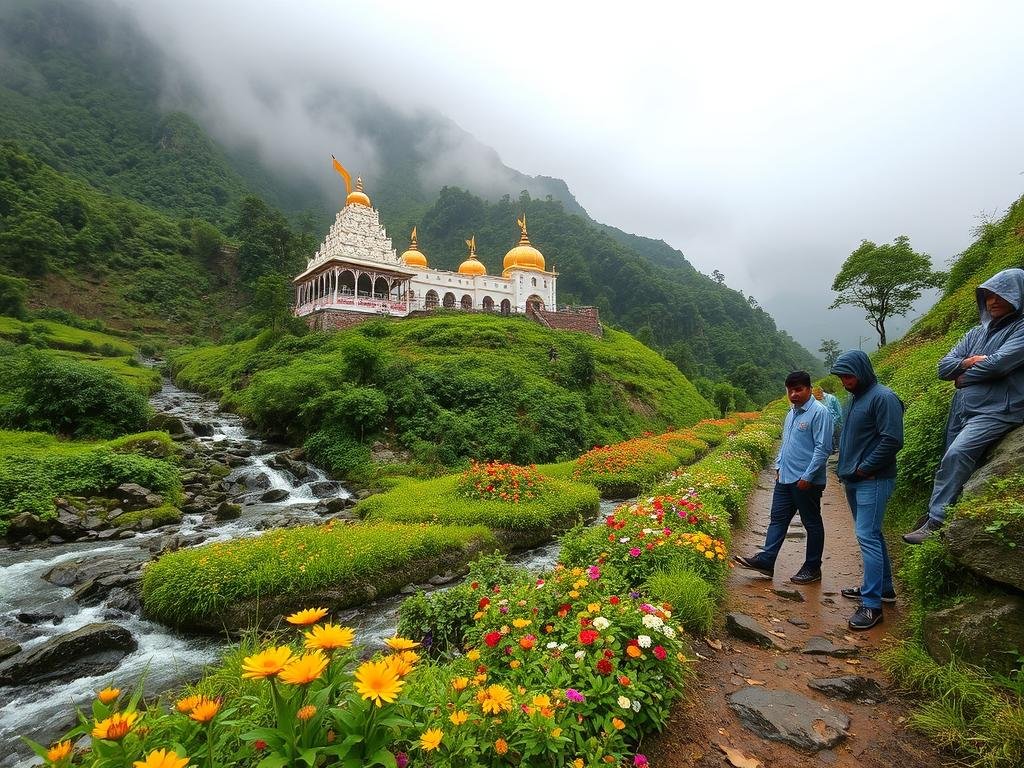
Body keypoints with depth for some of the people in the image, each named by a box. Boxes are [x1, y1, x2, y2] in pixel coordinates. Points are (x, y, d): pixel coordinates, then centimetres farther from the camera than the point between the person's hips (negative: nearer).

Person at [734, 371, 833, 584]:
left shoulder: (819, 412, -13)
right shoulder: (791, 414, 14)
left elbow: (823, 448, -17)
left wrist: (807, 476, -19)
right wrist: (779, 466, 16)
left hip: (806, 482, -8)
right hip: (785, 479, 8)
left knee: (812, 524, 7)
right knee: (778, 518, 9)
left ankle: (812, 568, 19)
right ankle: (765, 560, 12)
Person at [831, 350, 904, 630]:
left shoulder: (883, 397, -14)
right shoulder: (852, 398, 13)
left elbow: (892, 441, -20)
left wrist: (865, 468, -15)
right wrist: (845, 467, 12)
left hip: (873, 481, -9)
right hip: (852, 481, 9)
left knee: (868, 537, -10)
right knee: (871, 534, 17)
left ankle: (872, 605, -5)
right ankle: (883, 587, 31)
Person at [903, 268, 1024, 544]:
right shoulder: (978, 332, 19)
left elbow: (998, 364, -17)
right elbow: (944, 367, 13)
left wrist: (964, 377, 0)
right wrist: (968, 362, -7)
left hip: (998, 410, -7)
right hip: (962, 410, 7)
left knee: (956, 455, -24)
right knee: (956, 465, 5)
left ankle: (936, 523, -20)